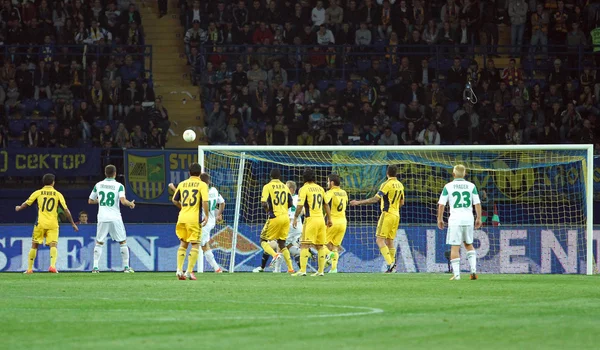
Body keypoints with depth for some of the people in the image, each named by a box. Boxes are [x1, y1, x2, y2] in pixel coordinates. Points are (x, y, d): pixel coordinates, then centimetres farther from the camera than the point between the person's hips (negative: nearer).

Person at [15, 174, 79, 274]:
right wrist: (72, 223, 11)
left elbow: (26, 204, 10)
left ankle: (29, 268, 16)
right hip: (53, 224, -1)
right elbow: (66, 210, 2)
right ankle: (52, 265, -29)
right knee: (53, 245, -6)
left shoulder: (38, 193, 5)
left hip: (40, 223, 1)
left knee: (34, 246, 12)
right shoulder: (58, 194, 5)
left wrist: (19, 208, 33)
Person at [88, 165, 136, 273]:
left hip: (102, 218, 2)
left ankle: (95, 267, -1)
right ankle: (126, 266, 7)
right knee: (123, 242, 9)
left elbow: (90, 201, 13)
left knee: (99, 243, 10)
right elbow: (123, 201, -17)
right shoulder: (119, 186, -4)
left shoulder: (98, 185, 6)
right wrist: (131, 204, 3)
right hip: (115, 218, -2)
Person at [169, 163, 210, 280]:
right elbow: (205, 201, -15)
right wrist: (206, 215, -5)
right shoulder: (202, 185, -4)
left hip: (182, 217, 4)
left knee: (183, 244, 16)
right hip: (194, 218, -4)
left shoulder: (182, 184, 9)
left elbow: (174, 200, 14)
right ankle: (189, 272, -5)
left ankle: (179, 270, 7)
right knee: (195, 245, 2)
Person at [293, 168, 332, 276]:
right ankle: (321, 270, 13)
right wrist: (329, 219, 23)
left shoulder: (304, 189, -5)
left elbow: (300, 205, -12)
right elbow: (326, 204, 17)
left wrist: (295, 218, -6)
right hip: (321, 219, 6)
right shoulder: (320, 188, 12)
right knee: (320, 246, 11)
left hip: (311, 219, -6)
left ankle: (303, 270, -15)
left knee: (304, 245, -6)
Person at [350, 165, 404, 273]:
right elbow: (402, 203, 19)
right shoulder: (400, 185, 10)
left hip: (387, 214, -8)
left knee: (380, 240, -8)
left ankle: (390, 263, -21)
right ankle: (392, 266, 6)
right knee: (390, 241, 11)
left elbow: (375, 199, -18)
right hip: (396, 215, 8)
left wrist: (359, 202, -14)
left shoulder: (387, 184, -13)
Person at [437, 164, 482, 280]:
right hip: (468, 219, 3)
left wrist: (440, 219, 8)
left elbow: (441, 204, -1)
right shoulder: (471, 186, 5)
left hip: (455, 220, -3)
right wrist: (478, 218, 12)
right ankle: (473, 270, 7)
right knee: (469, 244, 18)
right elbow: (477, 203, 3)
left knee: (455, 247, 0)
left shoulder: (448, 186, 0)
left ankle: (456, 274, -5)